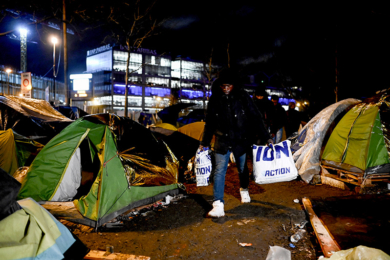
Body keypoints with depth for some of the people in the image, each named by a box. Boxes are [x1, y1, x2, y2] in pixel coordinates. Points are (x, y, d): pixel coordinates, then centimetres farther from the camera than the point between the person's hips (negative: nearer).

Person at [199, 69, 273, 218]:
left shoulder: (243, 97, -6)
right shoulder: (214, 99, -1)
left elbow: (255, 118, -4)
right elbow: (209, 122, 8)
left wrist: (266, 137, -9)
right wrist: (204, 143, 11)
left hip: (241, 141, 0)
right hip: (222, 142, 1)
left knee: (242, 168, 16)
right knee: (219, 171, -7)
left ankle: (244, 189, 46)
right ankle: (218, 205, -4)